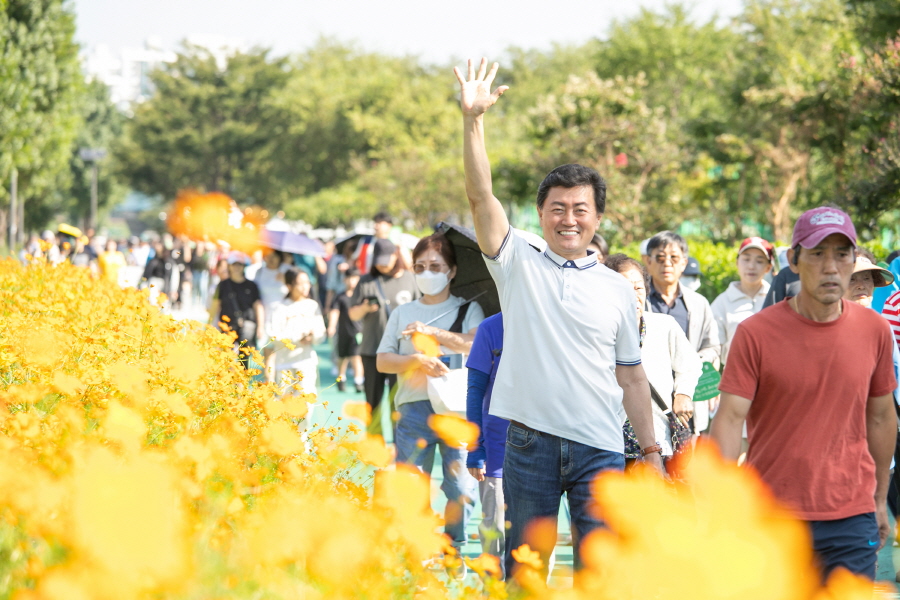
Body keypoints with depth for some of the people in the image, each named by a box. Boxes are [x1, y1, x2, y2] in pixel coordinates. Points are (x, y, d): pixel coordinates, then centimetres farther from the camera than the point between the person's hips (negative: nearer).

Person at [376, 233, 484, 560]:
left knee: (461, 488, -7)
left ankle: (453, 551, 6)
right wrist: (416, 361, -8)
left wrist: (433, 332, -14)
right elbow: (383, 360, 10)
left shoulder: (468, 309, 12)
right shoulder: (403, 313, 19)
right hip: (414, 409, 2)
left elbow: (477, 344, -8)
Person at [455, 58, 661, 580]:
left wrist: (652, 450, 9)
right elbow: (481, 196, -7)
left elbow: (631, 376, 13)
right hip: (530, 441, -1)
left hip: (600, 449, 1)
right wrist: (473, 120, -18)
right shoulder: (518, 264, 5)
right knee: (523, 570, 6)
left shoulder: (618, 289, 9)